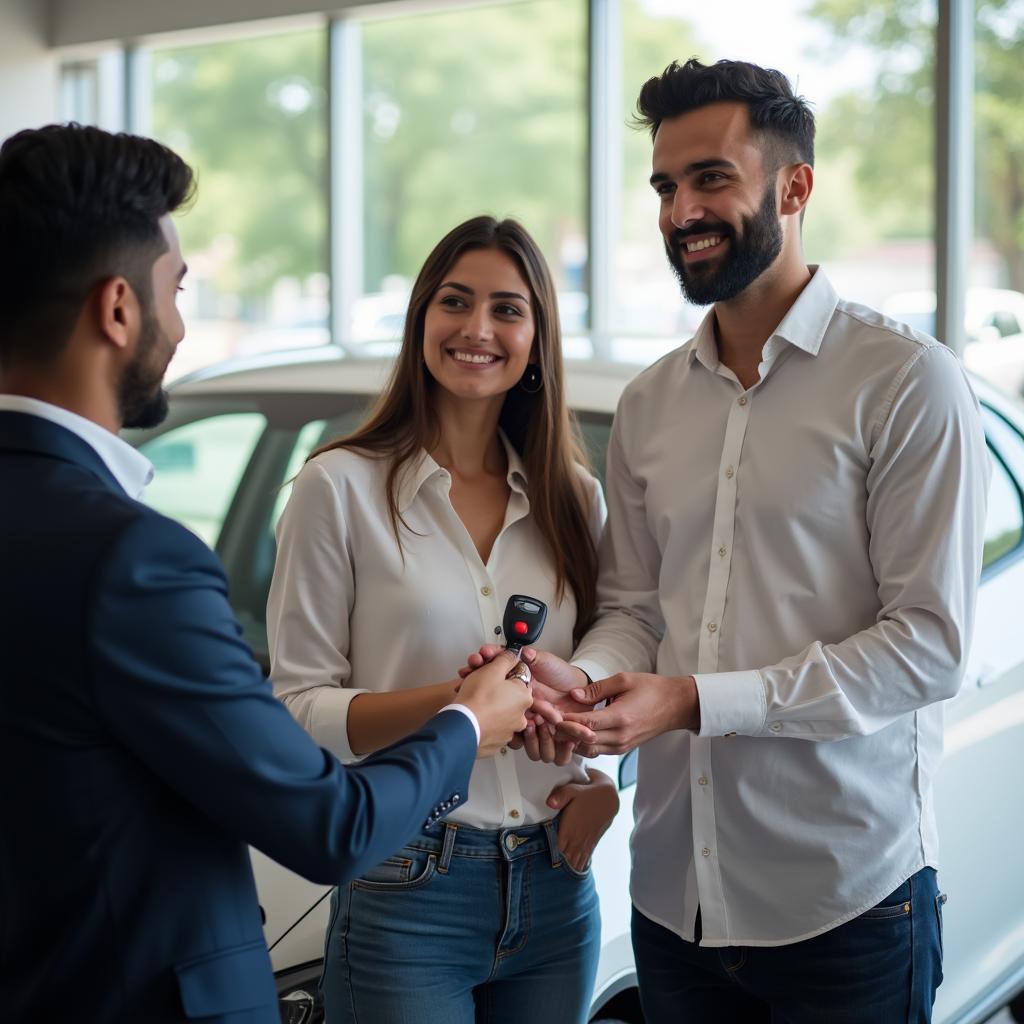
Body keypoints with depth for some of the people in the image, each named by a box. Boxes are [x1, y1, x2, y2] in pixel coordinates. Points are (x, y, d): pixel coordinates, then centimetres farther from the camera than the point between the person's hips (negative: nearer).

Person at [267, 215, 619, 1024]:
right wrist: (455, 702, -23)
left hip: (555, 891, 4)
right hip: (407, 891, -4)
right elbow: (297, 707, -9)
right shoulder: (342, 487, -5)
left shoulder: (574, 499, 8)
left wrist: (606, 784, -5)